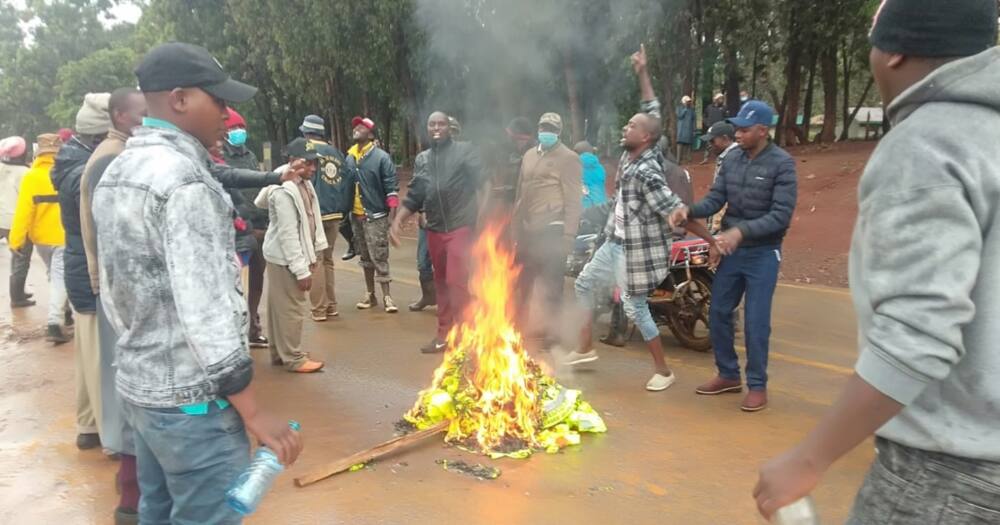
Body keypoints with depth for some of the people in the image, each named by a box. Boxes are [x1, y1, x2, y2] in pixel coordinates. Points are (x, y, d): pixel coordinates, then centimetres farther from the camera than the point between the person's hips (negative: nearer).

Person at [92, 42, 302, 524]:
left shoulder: (116, 173, 9)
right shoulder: (183, 178, -21)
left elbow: (112, 290, 15)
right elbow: (206, 309, -24)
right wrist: (254, 413, -19)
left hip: (137, 385, 9)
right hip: (191, 399, -9)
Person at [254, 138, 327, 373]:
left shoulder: (305, 183, 6)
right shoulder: (284, 190, -22)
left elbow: (312, 219, 12)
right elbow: (288, 234, -24)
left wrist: (315, 251, 11)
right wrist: (301, 269, -24)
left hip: (297, 255, 9)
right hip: (286, 258, -9)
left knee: (281, 307, 17)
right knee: (292, 308, -1)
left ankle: (279, 353, 28)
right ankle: (293, 358, 10)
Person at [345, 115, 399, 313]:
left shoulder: (381, 157, -9)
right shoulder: (349, 158, 8)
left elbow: (392, 187, -11)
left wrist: (392, 214, -17)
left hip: (376, 215, -6)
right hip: (356, 216, 6)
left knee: (379, 258, -6)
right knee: (365, 258, 13)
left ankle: (386, 296, 0)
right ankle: (370, 294, 22)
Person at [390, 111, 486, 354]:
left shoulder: (465, 150, -1)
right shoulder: (421, 159, 14)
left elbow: (483, 183, -9)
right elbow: (414, 197, 15)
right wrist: (397, 221, 2)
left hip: (461, 226, -5)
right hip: (434, 229, 5)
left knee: (457, 281, -12)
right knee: (441, 283, 12)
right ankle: (444, 334, 21)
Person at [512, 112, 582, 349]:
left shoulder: (568, 158, -4)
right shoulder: (529, 155, 17)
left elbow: (574, 199, -10)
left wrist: (568, 235, -16)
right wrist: (516, 226, 14)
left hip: (551, 230, -7)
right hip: (528, 229, 7)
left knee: (552, 285, -2)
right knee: (523, 282, 15)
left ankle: (551, 330, 8)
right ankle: (520, 325, 29)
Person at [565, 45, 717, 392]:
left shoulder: (647, 173, -25)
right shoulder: (631, 155, -1)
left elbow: (679, 214, -24)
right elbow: (652, 110, 8)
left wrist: (713, 241, -24)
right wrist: (642, 73, 11)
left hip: (638, 249, -10)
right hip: (616, 242, 10)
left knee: (635, 308, -3)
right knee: (585, 284, 18)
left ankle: (663, 370, 13)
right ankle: (585, 348, 30)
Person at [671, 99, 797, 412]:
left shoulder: (781, 164, -12)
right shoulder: (731, 160, 4)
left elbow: (781, 215, -19)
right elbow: (715, 199, 2)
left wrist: (741, 231, -29)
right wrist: (690, 210, -18)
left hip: (762, 254, -6)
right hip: (731, 251, 6)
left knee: (755, 323, -2)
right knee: (718, 313, 10)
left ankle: (758, 386, 13)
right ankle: (729, 376, 26)